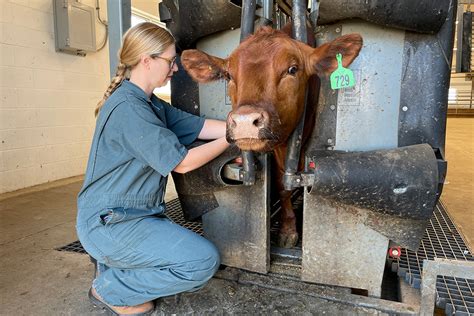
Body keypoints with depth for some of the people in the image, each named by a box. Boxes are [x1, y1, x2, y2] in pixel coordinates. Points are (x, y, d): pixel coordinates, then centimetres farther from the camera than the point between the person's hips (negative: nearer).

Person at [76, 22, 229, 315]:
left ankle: (114, 264, 19)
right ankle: (112, 290, 3)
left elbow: (201, 126, 3)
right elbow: (182, 162, -20)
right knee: (204, 261, -14)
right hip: (108, 223, -10)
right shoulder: (127, 108, -22)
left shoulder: (151, 105, 10)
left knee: (197, 254, 14)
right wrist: (232, 138, -11)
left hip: (131, 216, 10)